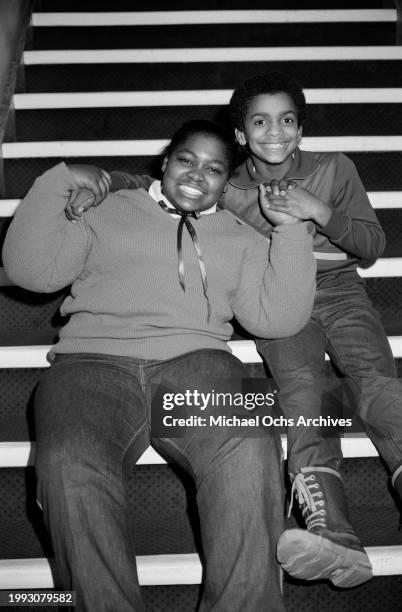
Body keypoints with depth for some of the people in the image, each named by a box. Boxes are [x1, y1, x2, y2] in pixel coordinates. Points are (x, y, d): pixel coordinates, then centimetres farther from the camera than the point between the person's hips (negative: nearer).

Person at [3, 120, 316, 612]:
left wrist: (292, 229, 6)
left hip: (196, 362, 1)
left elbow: (276, 317, 12)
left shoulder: (240, 239, 26)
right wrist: (58, 182, 10)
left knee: (249, 451, -34)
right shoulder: (108, 210, 24)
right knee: (68, 466, -34)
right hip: (93, 364, 0)